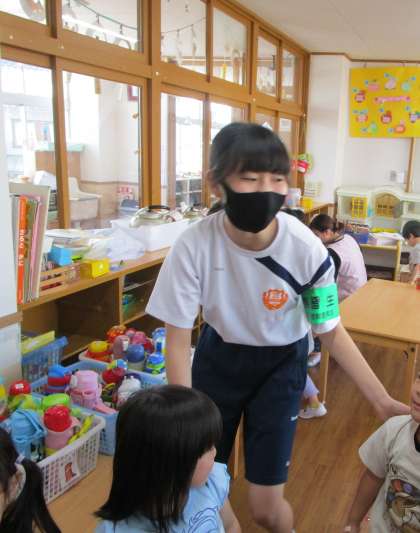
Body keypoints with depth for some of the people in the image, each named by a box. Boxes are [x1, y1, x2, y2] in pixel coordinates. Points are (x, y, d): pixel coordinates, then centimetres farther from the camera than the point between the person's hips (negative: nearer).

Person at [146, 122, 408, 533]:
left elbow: (331, 332, -12)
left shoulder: (306, 249, -27)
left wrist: (382, 400, -19)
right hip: (218, 356, 1)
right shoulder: (194, 246, -27)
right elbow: (178, 340, -17)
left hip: (281, 363, -1)